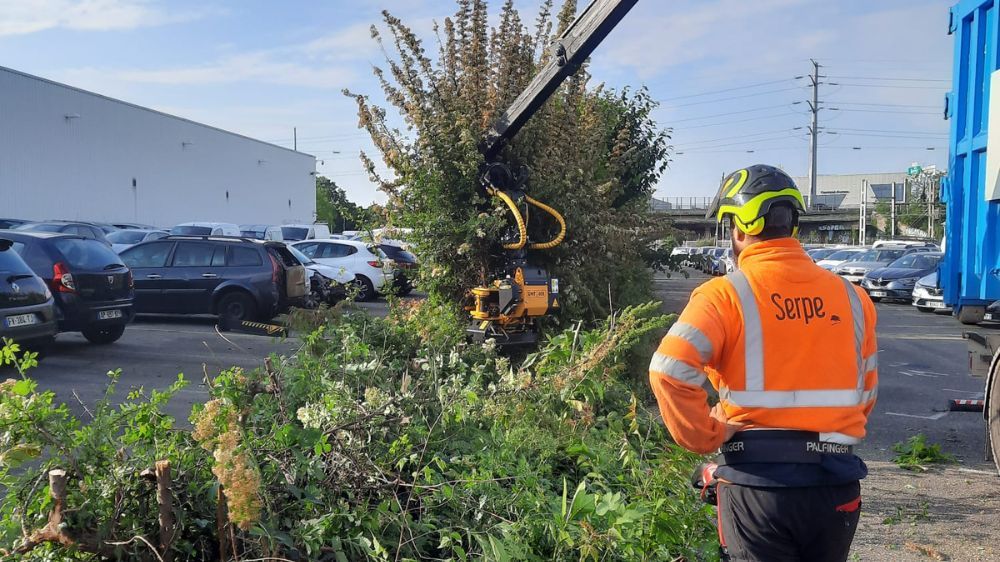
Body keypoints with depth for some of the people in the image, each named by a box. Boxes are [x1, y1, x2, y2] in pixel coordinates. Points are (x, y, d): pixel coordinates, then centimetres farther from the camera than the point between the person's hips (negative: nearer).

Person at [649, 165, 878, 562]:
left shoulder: (725, 295, -10)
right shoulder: (850, 296, 4)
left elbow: (670, 370, -23)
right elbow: (867, 390, 12)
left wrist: (705, 437, -11)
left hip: (758, 481, -4)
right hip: (837, 485, 5)